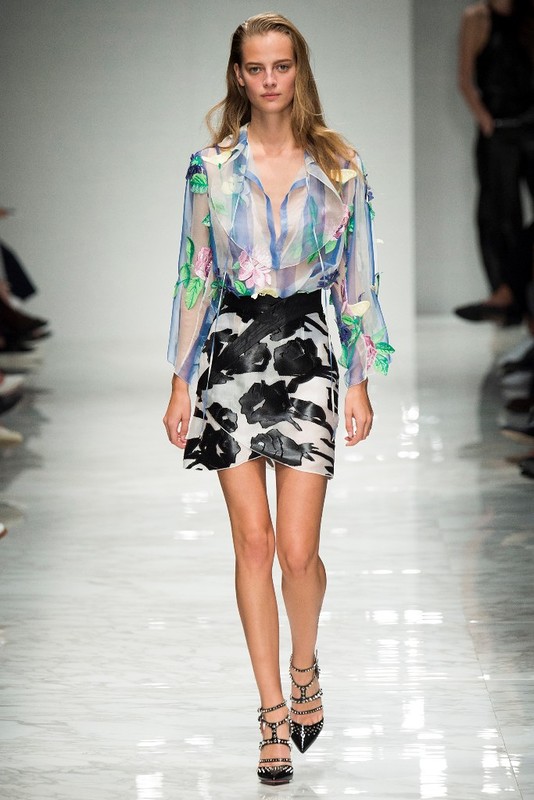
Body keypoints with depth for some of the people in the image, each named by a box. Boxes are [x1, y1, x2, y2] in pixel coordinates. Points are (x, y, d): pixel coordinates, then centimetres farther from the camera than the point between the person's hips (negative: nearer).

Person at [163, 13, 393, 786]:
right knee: (253, 543, 1)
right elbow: (196, 277, 6)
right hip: (232, 352, 1)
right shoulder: (211, 166, 4)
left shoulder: (338, 167, 2)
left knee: (297, 549, -7)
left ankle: (304, 667, 24)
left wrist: (360, 382, 2)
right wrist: (181, 384, 4)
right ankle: (274, 714, 11)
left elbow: (356, 278, 5)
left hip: (305, 353, -1)